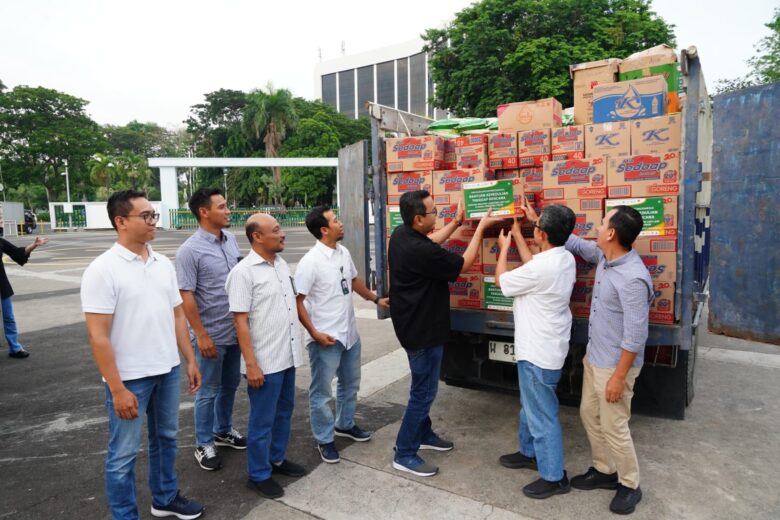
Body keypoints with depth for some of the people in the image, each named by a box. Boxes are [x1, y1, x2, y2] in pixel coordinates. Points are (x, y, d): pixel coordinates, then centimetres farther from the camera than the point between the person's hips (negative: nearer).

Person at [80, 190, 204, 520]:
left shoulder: (164, 264, 4)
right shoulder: (103, 269, -15)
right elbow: (98, 335, -17)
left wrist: (190, 360, 9)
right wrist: (117, 389, -18)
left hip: (167, 370, 6)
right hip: (129, 378, -6)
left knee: (165, 438, 21)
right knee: (124, 454, 10)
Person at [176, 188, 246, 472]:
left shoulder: (231, 239, 4)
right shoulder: (190, 250, -17)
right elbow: (186, 296, -17)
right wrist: (201, 335, -17)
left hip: (235, 330, 7)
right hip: (211, 335, -6)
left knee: (230, 385, 20)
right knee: (209, 391, 9)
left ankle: (223, 430, 40)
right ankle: (204, 444, 27)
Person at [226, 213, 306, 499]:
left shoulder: (281, 264, 7)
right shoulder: (243, 272, -16)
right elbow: (240, 321, -17)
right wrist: (251, 364, -19)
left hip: (287, 356, 7)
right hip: (265, 361, -7)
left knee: (283, 413, 20)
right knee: (262, 420, 7)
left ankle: (277, 459, 39)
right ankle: (259, 474, 24)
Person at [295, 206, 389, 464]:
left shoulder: (343, 252, 2)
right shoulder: (310, 262, -20)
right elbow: (297, 301, -18)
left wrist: (376, 299, 24)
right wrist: (314, 333, -21)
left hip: (350, 333, 8)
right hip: (326, 338, -8)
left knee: (350, 383, 23)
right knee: (322, 392, 7)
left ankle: (345, 424, 44)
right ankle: (324, 440, 24)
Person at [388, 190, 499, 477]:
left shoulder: (401, 234, -2)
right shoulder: (420, 251, -31)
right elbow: (463, 264, -16)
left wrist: (457, 222, 19)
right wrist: (481, 227, -7)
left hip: (413, 324, 10)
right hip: (422, 330, -10)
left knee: (423, 386, 23)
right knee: (423, 391, 2)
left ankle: (423, 433, 40)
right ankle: (404, 454, 14)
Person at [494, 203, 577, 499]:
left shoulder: (541, 268, -29)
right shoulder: (565, 258, -1)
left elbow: (501, 280, -11)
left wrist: (504, 247, 5)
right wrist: (517, 235, 23)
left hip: (539, 352, -10)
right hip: (542, 347, 10)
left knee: (542, 414, 5)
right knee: (530, 406, 25)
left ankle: (554, 477, 19)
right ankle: (530, 452, 43)